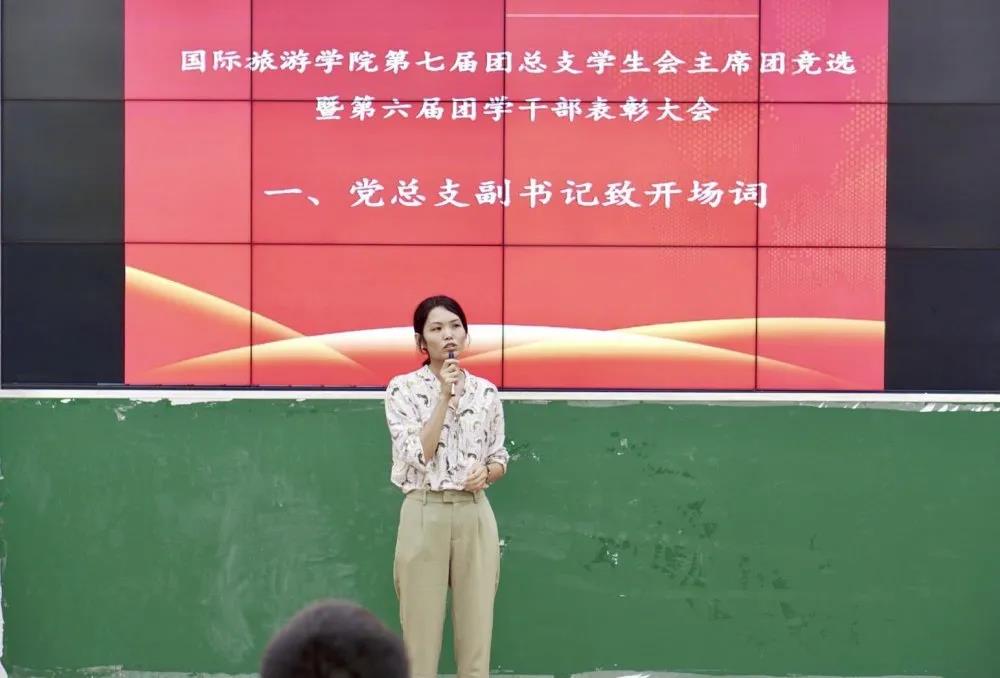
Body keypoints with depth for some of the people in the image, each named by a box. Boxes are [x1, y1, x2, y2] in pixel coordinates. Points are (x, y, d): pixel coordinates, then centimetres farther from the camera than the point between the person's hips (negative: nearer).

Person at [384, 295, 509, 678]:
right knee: (422, 626, 1)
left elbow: (500, 459, 13)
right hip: (425, 515, -3)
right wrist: (444, 396, -16)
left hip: (475, 515, 3)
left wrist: (485, 473, -9)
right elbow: (417, 456, -13)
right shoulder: (402, 389, -3)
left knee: (475, 625, 5)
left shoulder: (486, 391, 7)